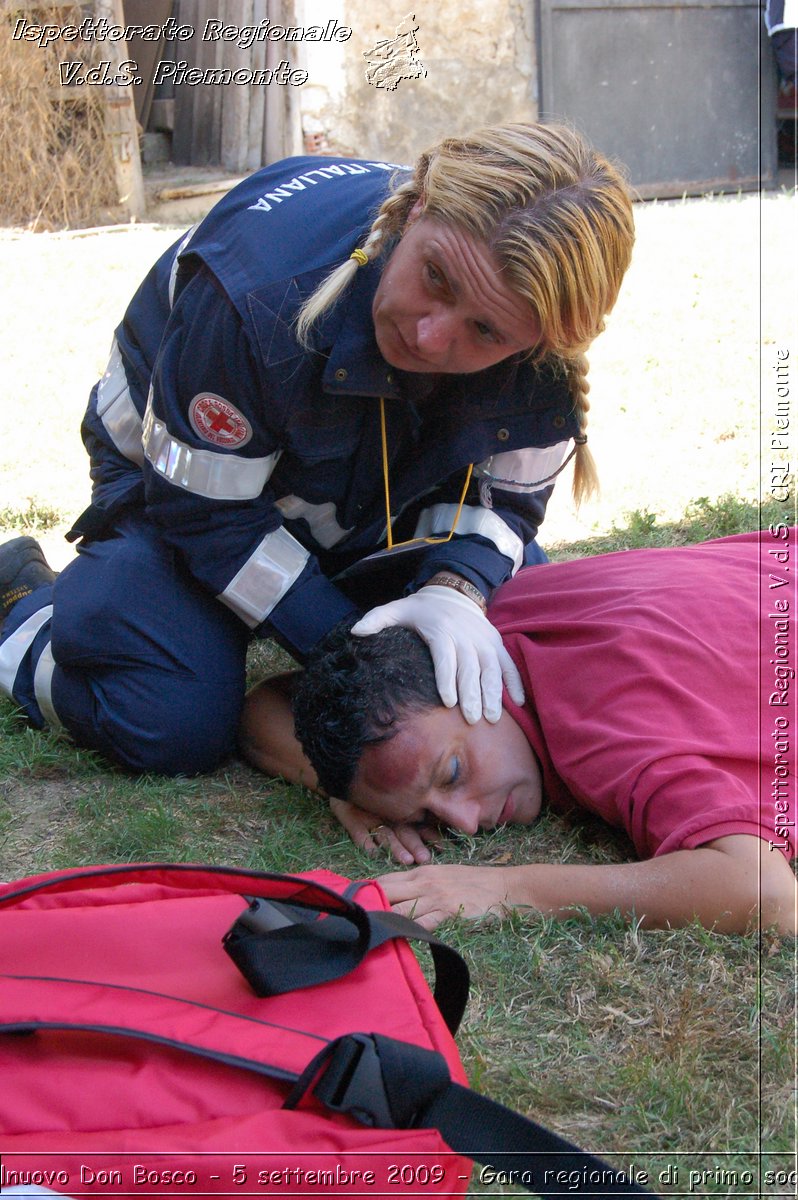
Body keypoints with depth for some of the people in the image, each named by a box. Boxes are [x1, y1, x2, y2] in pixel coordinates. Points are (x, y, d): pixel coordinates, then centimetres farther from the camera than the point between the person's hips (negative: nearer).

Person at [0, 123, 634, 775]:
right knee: (176, 724, -23)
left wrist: (457, 589, -38)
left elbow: (506, 489, -15)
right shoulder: (260, 288, -42)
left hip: (379, 508, 4)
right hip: (190, 480, -4)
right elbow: (207, 514, -30)